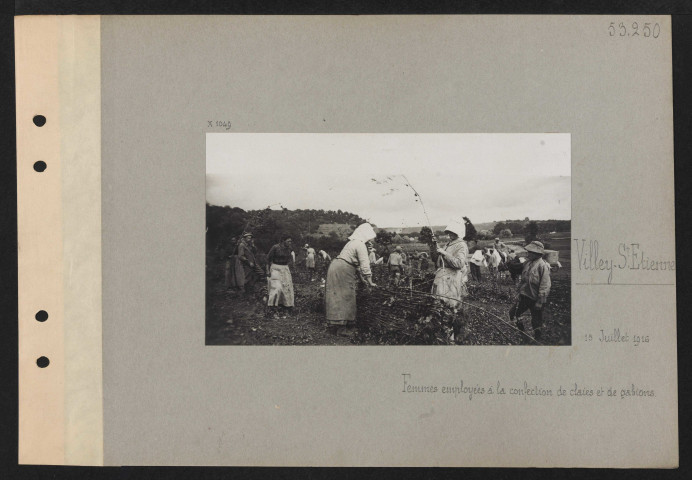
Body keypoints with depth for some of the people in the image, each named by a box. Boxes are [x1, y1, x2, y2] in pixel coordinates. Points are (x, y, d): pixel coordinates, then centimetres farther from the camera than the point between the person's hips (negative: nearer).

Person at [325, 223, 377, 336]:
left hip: (334, 267, 9)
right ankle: (342, 328, -2)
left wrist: (363, 279, 24)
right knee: (345, 298, -4)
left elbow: (357, 263, 24)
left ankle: (334, 326, 17)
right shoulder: (360, 245, -10)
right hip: (343, 271, -9)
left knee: (337, 298, 12)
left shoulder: (353, 243, 21)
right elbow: (365, 265, -14)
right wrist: (370, 282, -7)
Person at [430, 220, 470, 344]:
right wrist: (434, 247, 7)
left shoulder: (461, 246, -7)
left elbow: (459, 263, -21)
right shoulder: (448, 244, 18)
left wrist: (444, 253, -19)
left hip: (453, 282, -8)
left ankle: (457, 335, 2)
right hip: (442, 279, 8)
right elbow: (435, 259, 21)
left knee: (455, 307, -6)